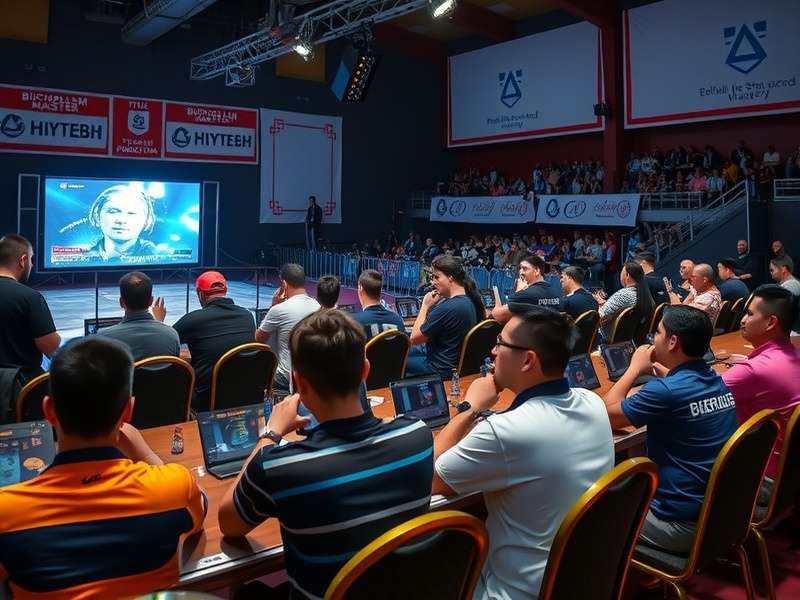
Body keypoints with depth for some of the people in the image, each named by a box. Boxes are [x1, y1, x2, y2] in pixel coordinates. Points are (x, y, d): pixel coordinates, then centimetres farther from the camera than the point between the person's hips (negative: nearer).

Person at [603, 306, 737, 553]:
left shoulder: (666, 391, -26)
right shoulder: (715, 381, 1)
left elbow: (606, 415, -11)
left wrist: (635, 367, -2)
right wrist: (658, 369, 14)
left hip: (685, 523, -8)